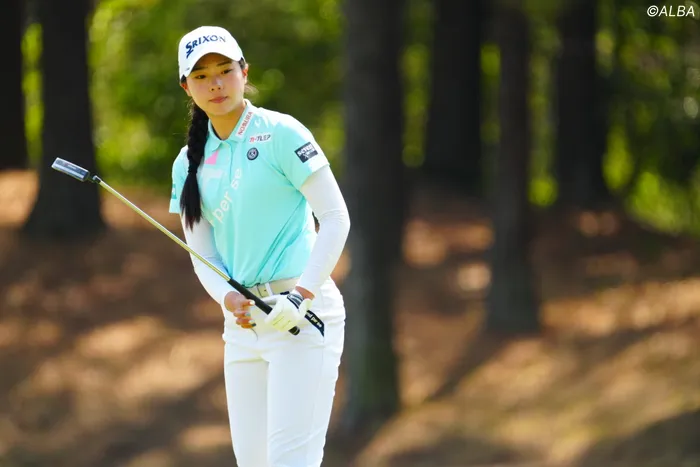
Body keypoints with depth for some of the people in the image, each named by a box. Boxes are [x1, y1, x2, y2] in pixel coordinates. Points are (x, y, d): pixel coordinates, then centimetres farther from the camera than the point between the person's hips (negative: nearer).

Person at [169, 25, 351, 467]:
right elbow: (202, 253, 11)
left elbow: (335, 217, -7)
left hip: (303, 315, -6)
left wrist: (301, 296, -17)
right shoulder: (190, 163, 13)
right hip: (243, 319, 6)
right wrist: (228, 298, -10)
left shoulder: (281, 134, -5)